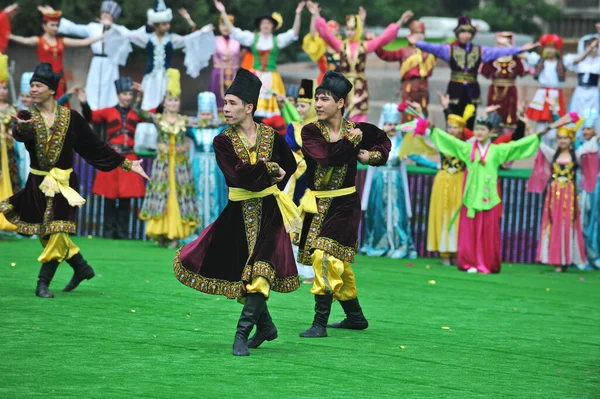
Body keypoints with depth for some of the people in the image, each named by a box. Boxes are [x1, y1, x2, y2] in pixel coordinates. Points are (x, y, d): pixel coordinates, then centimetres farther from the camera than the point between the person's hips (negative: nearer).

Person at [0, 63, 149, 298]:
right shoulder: (27, 117, -4)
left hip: (63, 184, -2)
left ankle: (43, 283, 1)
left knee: (56, 233, -10)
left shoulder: (71, 118, -5)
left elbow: (96, 147, 0)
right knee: (47, 234, 9)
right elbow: (21, 135, -28)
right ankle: (81, 267, 30)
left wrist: (128, 164, -1)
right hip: (37, 184, 2)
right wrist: (21, 128, -54)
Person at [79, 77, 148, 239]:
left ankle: (122, 233, 8)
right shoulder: (108, 112, 3)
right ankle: (109, 232, 7)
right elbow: (90, 116, -7)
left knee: (126, 198, 3)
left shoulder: (136, 114, 10)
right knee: (110, 198, 0)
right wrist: (84, 104, -26)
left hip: (129, 159, 2)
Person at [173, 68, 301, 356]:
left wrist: (270, 185, 5)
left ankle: (242, 333, -13)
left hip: (268, 212, -2)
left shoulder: (271, 136, 0)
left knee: (259, 270, -15)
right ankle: (265, 326, 26)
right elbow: (236, 175, -18)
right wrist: (268, 170, -13)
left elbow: (290, 167, 17)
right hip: (238, 214, 2)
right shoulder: (223, 141, -3)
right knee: (236, 271, 5)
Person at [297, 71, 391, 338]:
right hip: (318, 204, 3)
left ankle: (320, 323, -14)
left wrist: (372, 156, -3)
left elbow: (384, 142, 16)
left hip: (344, 204, -3)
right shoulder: (310, 132, -4)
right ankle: (355, 317, 30)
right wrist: (352, 140, -14)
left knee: (325, 255, -16)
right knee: (339, 263, 13)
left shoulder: (357, 130, -3)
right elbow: (327, 155, -23)